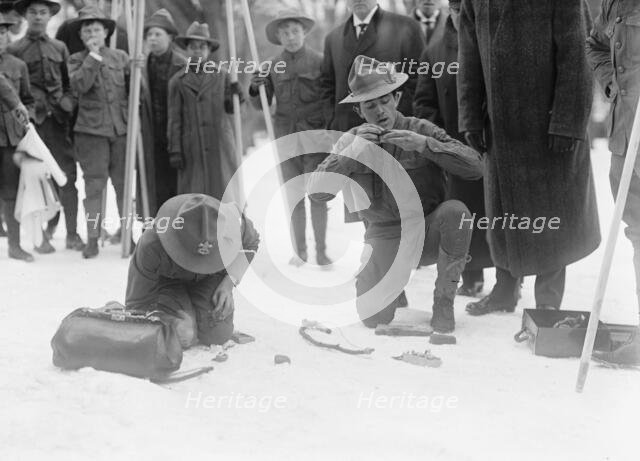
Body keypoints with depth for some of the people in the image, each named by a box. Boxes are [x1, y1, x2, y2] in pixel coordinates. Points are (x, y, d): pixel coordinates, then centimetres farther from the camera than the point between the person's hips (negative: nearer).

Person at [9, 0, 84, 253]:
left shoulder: (59, 48, 15)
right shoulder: (14, 50, 5)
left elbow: (70, 82, 16)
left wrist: (68, 101, 0)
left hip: (58, 119, 3)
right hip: (32, 119, -2)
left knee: (67, 175, -1)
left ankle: (72, 234, 5)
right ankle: (42, 235, 6)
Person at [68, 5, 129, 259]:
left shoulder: (120, 57, 11)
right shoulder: (77, 60, 6)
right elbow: (79, 84, -13)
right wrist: (94, 56, -12)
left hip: (122, 127, 2)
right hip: (92, 130, -2)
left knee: (123, 182, 6)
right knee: (94, 183, -1)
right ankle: (92, 238, 4)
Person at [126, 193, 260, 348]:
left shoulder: (234, 224, -36)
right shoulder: (151, 246, -41)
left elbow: (251, 243, -7)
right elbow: (137, 303, -27)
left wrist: (228, 284, -18)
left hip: (210, 278, 2)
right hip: (166, 278, -2)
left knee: (218, 335, -16)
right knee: (183, 337, -23)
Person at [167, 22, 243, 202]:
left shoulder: (222, 75, 8)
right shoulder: (178, 81, 6)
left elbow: (230, 109, 14)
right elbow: (174, 119, 5)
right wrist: (174, 150, 0)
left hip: (220, 143, 1)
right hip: (192, 147, -1)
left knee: (224, 191, 0)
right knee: (193, 198, -3)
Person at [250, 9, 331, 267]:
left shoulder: (318, 61, -1)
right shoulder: (272, 65, 7)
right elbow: (261, 105, 11)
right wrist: (255, 90, -10)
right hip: (285, 137, 3)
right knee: (293, 196, 7)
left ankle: (321, 251, 3)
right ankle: (299, 250, 15)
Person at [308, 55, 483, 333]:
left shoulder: (421, 130, -6)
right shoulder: (352, 141, 0)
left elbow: (475, 167, -17)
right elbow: (317, 192, -11)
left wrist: (424, 145, -27)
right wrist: (354, 149, -21)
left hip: (428, 231, -1)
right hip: (385, 236, 1)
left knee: (455, 211, -33)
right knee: (373, 318, -18)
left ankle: (444, 299, -13)